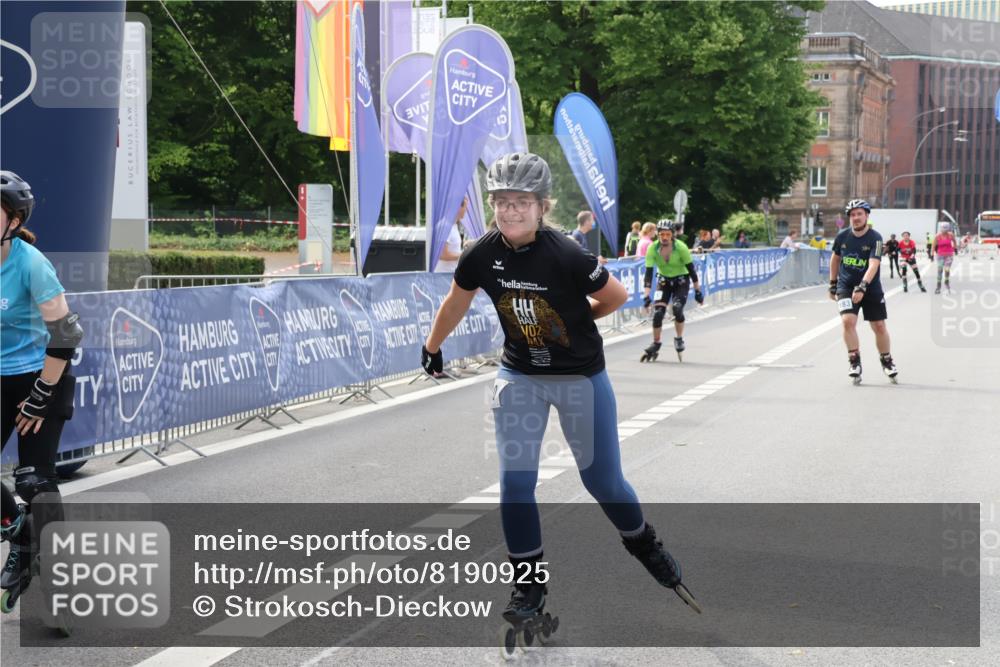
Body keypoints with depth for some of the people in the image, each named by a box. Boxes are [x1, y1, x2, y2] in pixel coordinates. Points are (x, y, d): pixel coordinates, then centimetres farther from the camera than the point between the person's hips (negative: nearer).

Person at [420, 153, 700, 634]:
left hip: (581, 376, -3)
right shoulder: (482, 255, -13)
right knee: (515, 481, -4)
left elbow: (617, 296, -10)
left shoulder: (566, 256, -25)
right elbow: (456, 303, 6)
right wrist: (431, 349, 18)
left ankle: (643, 544, 37)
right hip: (519, 376, 3)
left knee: (602, 480, 7)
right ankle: (530, 583, 11)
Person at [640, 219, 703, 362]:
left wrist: (698, 291, -12)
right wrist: (646, 295, -30)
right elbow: (648, 273, -22)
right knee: (658, 312, -13)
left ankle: (679, 339, -1)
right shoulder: (653, 248, -21)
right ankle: (655, 345, 2)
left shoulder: (681, 248, -25)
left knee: (677, 308, -24)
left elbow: (691, 270, -16)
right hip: (664, 280, 2)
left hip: (681, 280, -2)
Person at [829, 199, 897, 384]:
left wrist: (862, 287, -39)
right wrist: (832, 284, 15)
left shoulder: (875, 238, -15)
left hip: (870, 287, -1)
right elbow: (835, 259, 14)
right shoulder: (842, 236, -4)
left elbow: (873, 265, -27)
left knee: (879, 326, 4)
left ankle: (886, 361, 27)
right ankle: (854, 362, -9)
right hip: (846, 286, 1)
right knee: (848, 321, -20)